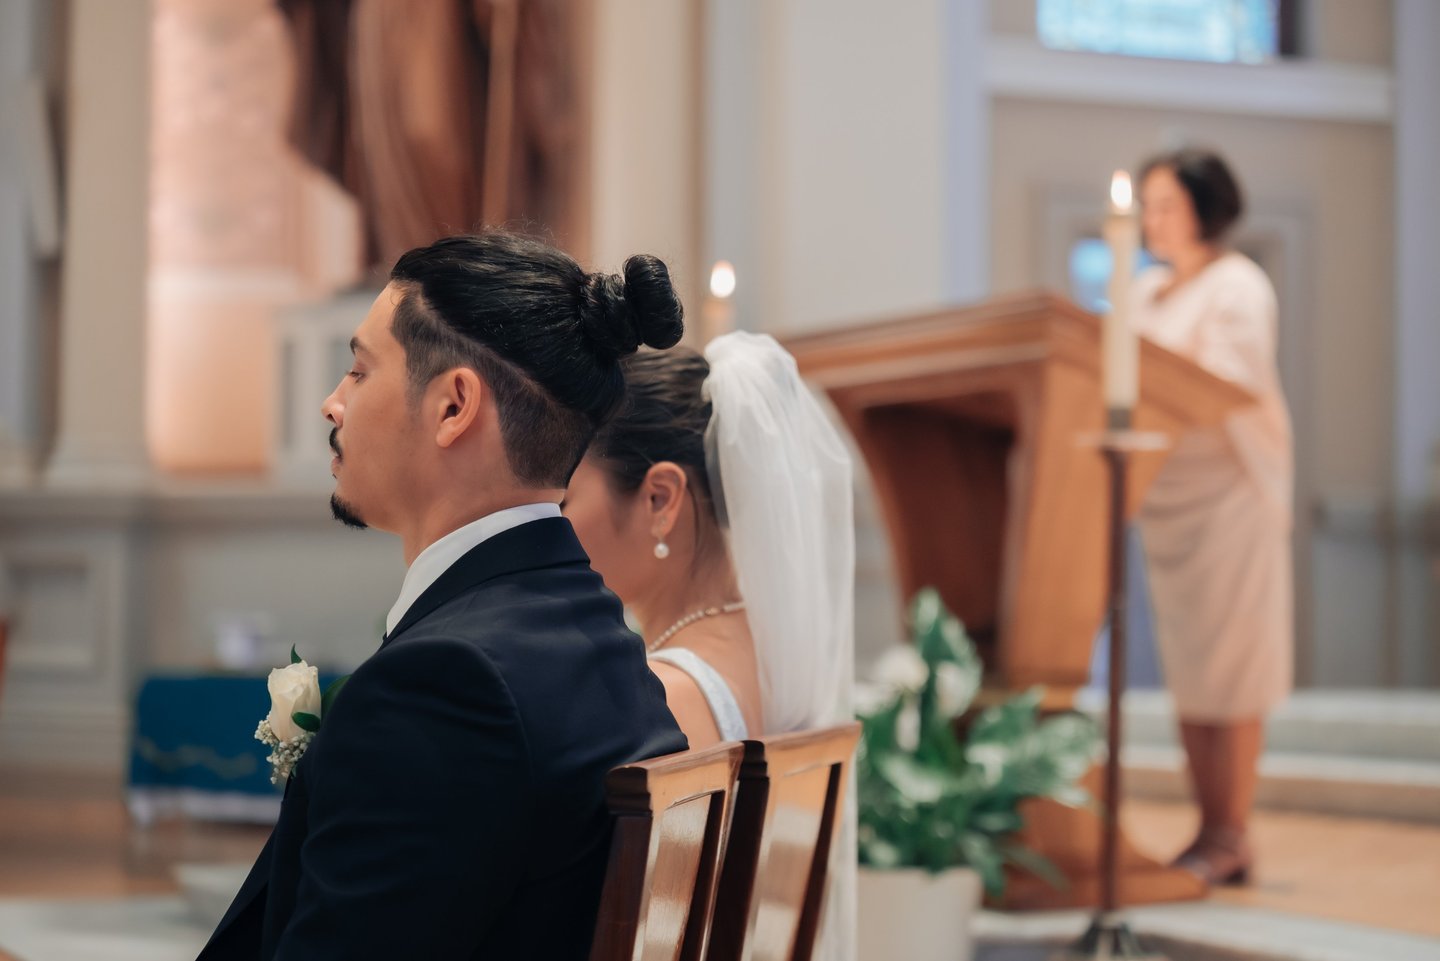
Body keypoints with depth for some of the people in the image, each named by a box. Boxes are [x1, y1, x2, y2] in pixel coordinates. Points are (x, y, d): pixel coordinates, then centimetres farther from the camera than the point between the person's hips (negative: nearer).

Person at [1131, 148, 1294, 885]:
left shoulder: (1238, 287, -4)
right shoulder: (1146, 293, 17)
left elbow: (1238, 385, -16)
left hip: (1228, 488, -7)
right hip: (1166, 493, 7)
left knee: (1229, 666, -6)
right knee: (1185, 668, 6)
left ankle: (1232, 836, -4)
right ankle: (1209, 830, 11)